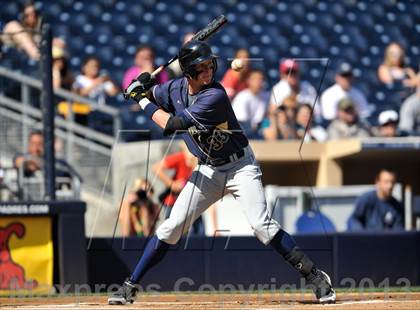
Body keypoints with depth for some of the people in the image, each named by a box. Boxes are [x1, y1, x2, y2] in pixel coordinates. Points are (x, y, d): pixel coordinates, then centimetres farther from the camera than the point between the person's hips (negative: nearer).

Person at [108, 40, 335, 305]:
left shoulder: (215, 96, -26)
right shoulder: (176, 88, -5)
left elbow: (171, 125, -26)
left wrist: (143, 100, -15)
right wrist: (143, 88, -10)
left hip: (240, 166, -5)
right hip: (208, 170, 5)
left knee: (262, 225, -21)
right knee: (172, 227, -1)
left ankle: (314, 276, -13)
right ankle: (130, 286, 7)